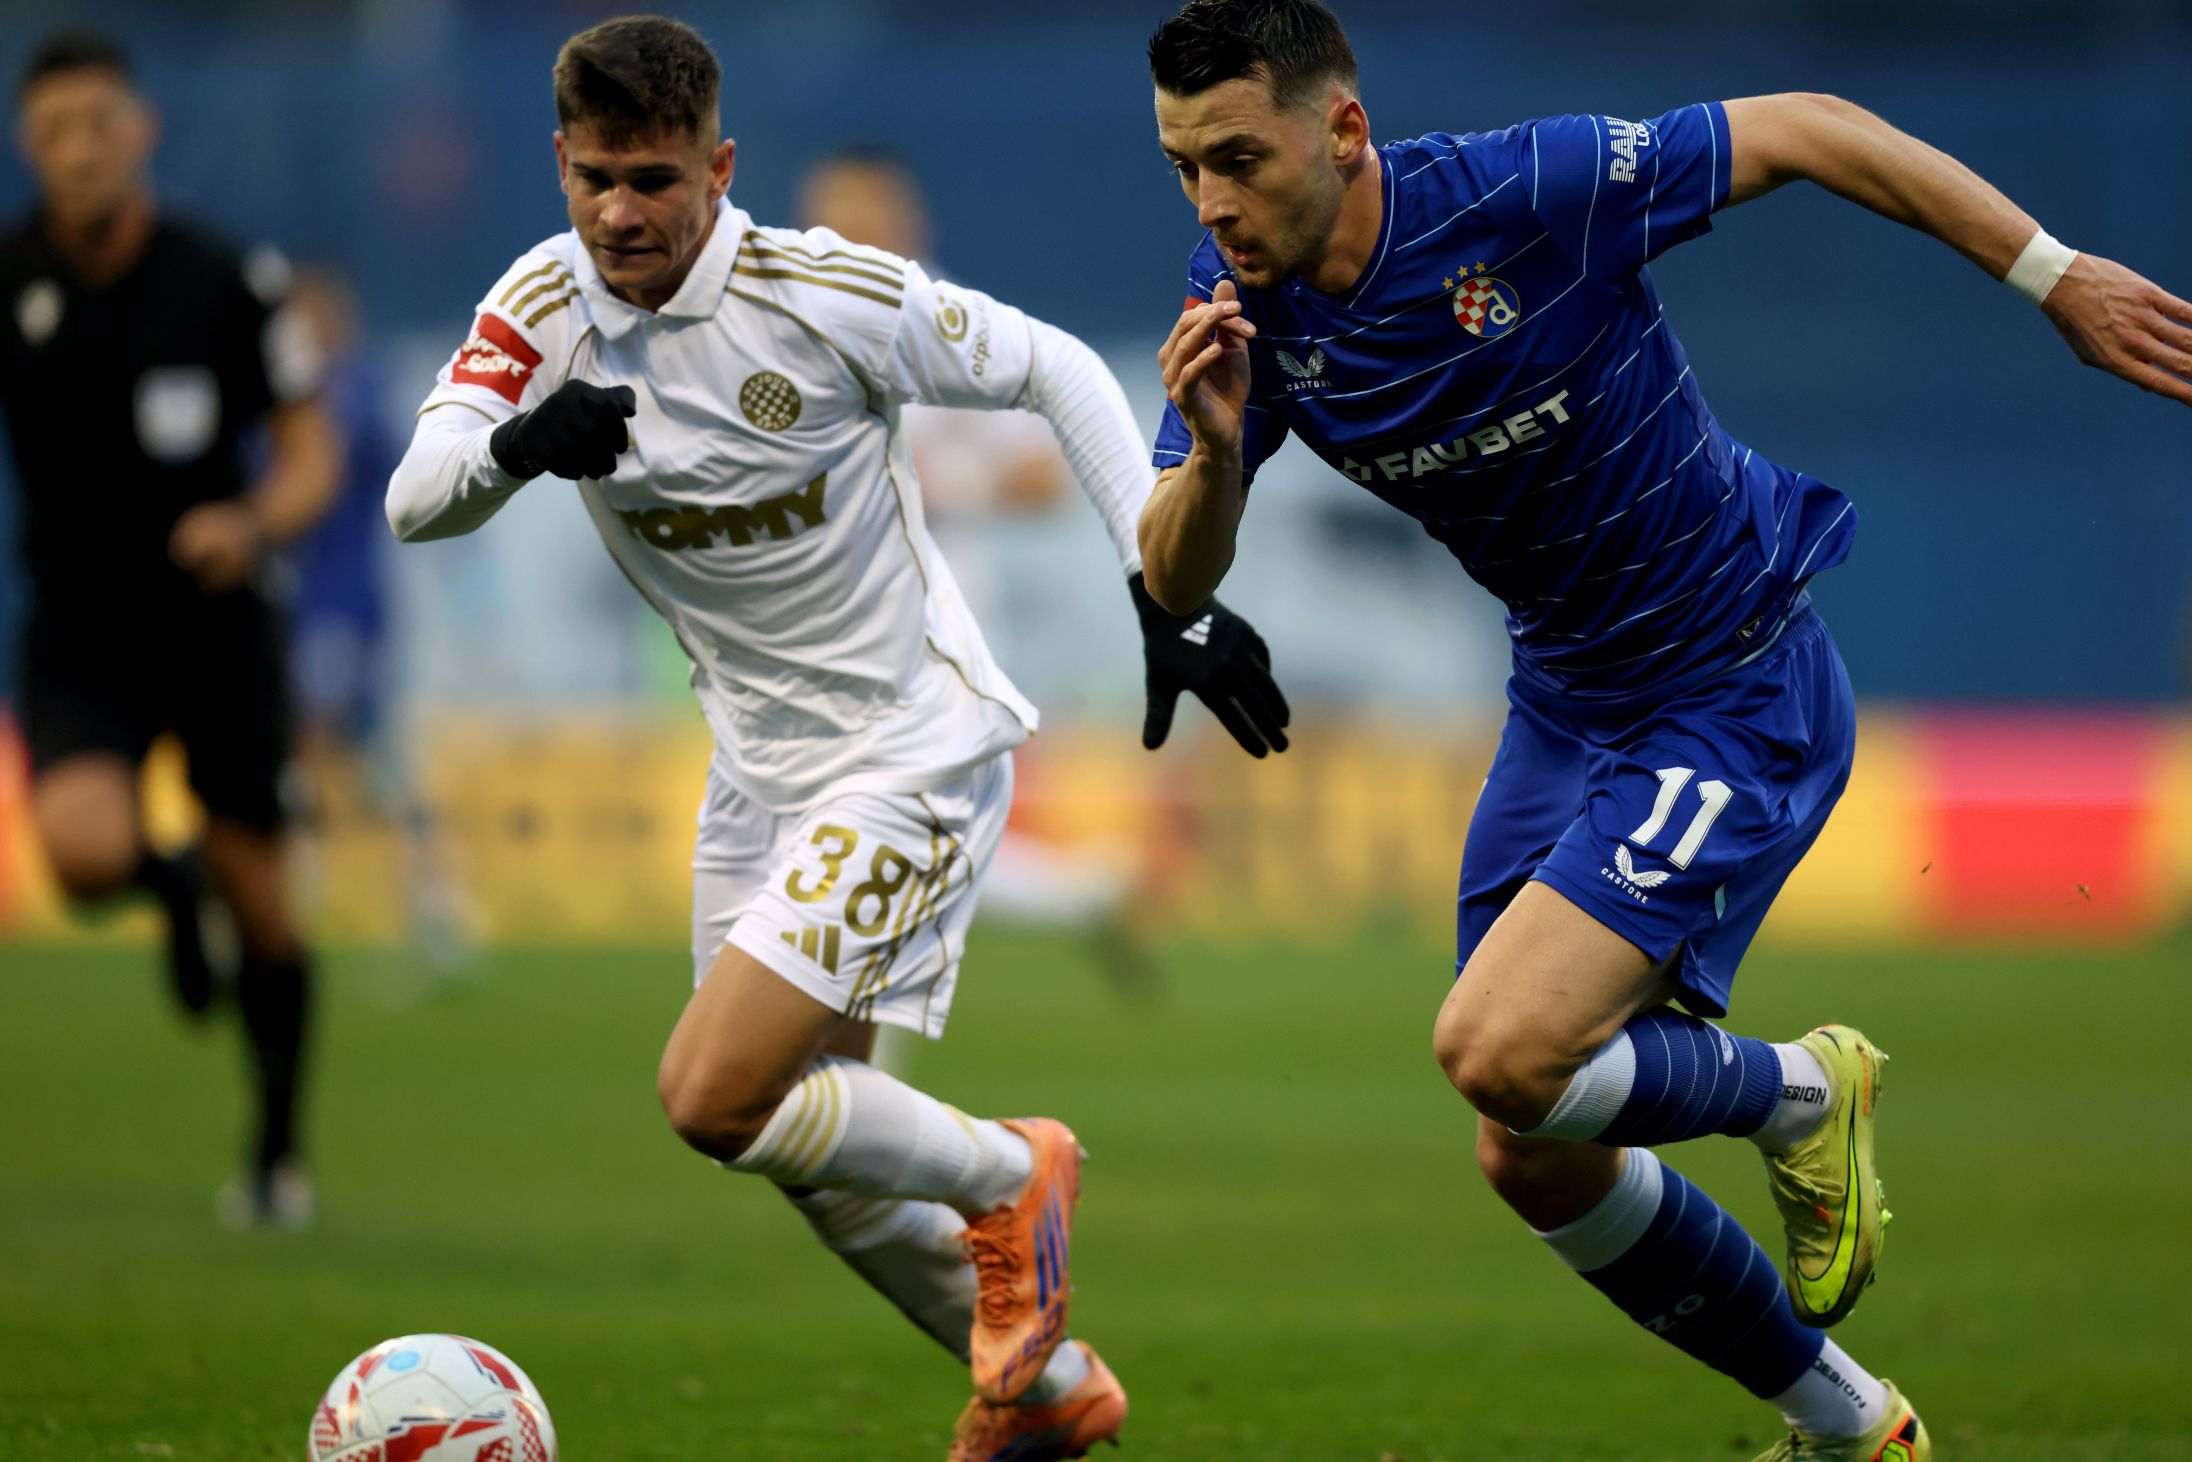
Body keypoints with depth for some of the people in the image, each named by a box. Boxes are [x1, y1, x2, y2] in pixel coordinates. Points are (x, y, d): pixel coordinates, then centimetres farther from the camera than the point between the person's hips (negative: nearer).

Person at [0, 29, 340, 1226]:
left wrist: (255, 524, -23)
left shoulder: (225, 282, -9)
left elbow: (311, 453, -3)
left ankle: (278, 1151, 28)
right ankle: (169, 890, 13)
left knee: (257, 896, 5)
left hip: (213, 622, 0)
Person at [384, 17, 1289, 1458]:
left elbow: (1056, 370, -10)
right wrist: (515, 445, -40)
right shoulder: (545, 306, -6)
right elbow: (414, 503, -17)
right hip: (764, 769, 7)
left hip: (914, 756, -7)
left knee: (714, 1098, -19)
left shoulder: (820, 296, -21)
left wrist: (1173, 595, -16)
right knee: (810, 1156, 14)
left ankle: (1007, 1177, 7)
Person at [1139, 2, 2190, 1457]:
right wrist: (1212, 452, -33)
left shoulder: (1530, 192, -26)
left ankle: (1797, 1093, 6)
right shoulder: (1245, 302, -9)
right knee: (1534, 1161, 8)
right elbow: (1177, 584, -11)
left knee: (1500, 1053, -24)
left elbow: (1806, 130, -15)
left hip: (1739, 698, -7)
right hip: (1566, 707, 7)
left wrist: (2057, 276, -11)